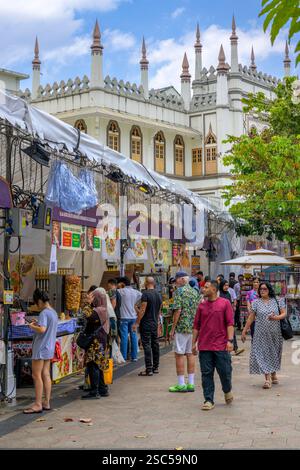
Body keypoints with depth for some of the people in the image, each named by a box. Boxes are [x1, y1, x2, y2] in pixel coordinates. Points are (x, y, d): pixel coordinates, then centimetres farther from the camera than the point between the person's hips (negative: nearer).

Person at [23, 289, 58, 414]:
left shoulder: (44, 313, -17)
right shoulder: (54, 312, 12)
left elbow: (42, 330, -27)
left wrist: (32, 326, -11)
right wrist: (37, 323, 13)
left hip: (41, 348, -9)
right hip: (49, 348, 9)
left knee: (36, 376, -4)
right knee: (46, 375, 11)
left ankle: (38, 404, -2)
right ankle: (46, 403, 15)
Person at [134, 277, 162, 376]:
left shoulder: (146, 294, -14)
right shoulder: (158, 294, 9)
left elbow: (142, 310, -18)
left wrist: (137, 323, -14)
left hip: (146, 324, -8)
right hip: (155, 324, 8)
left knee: (147, 345, -7)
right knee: (155, 344, 13)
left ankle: (149, 369, -8)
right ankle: (155, 367, 21)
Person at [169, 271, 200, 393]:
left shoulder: (179, 291, -10)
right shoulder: (195, 292, 12)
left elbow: (177, 310, -17)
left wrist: (173, 328, -11)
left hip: (182, 327, -7)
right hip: (193, 327, 7)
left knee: (179, 354, 0)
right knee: (190, 354, 10)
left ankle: (181, 384, 1)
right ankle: (191, 384, 12)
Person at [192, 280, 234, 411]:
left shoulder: (225, 303, -1)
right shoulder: (202, 305, 9)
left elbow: (230, 323, -4)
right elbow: (196, 325, 13)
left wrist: (230, 340, -13)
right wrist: (194, 343, 11)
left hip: (221, 346, -3)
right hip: (204, 346, 3)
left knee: (225, 372, 4)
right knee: (206, 374, 3)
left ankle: (227, 390, 33)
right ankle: (209, 400, 11)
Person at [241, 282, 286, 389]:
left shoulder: (276, 301, 3)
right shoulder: (256, 302, 2)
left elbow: (284, 314, 2)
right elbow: (251, 317, 2)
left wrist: (276, 317, -18)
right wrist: (244, 330, -1)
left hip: (275, 333, 1)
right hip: (261, 334, -1)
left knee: (273, 353, 10)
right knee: (263, 353, -7)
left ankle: (273, 374, 29)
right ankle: (267, 378, -6)